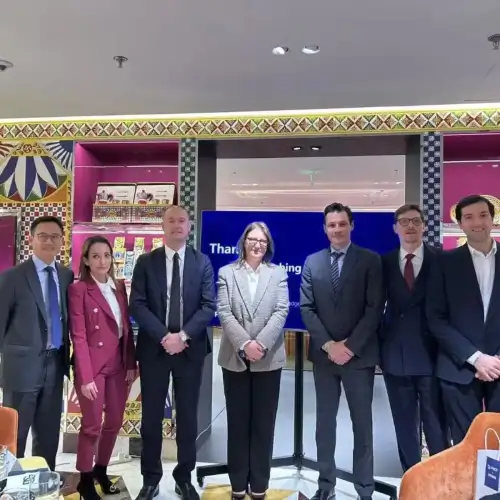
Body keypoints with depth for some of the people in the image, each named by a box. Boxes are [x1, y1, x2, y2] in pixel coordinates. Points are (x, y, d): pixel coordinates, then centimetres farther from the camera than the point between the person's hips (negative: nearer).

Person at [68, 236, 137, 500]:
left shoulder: (119, 287, 8)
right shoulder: (78, 290, -10)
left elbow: (127, 328, 10)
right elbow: (78, 336, -14)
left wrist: (131, 364, 6)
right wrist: (85, 377, -16)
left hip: (119, 365, 6)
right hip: (93, 366, -6)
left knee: (115, 421, 14)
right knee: (92, 425, 5)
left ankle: (101, 470, 35)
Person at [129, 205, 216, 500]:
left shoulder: (202, 262, 3)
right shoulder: (146, 262, 3)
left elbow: (209, 306, -4)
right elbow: (137, 305, -4)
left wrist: (183, 335, -15)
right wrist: (163, 336, -15)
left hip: (190, 349, 0)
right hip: (154, 348, 0)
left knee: (188, 416, 9)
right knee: (151, 416, 8)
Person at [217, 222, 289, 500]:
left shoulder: (278, 273, 6)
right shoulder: (227, 273, 5)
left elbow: (281, 312, -4)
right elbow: (224, 313, -4)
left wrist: (261, 344, -16)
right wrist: (244, 344, -16)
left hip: (269, 359, 0)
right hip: (235, 358, 0)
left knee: (264, 422, 7)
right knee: (238, 422, 9)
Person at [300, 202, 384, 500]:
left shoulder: (370, 260, -2)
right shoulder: (312, 262, 6)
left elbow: (375, 309, -8)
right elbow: (306, 308, 2)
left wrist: (350, 346, -13)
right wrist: (328, 345, -9)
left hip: (360, 354, -2)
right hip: (323, 354, 3)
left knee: (362, 423, 8)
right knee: (325, 423, 11)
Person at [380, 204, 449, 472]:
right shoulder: (384, 262, 4)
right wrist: (379, 347, -1)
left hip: (431, 354, -2)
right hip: (395, 354, 3)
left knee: (435, 425, 5)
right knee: (405, 425, 13)